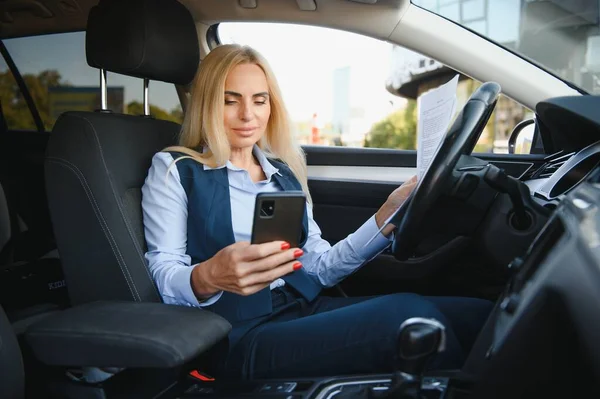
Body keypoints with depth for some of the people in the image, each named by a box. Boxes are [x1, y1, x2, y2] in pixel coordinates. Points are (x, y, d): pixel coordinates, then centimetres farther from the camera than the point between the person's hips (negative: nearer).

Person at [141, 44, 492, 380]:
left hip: (306, 311, 6)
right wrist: (208, 278, -27)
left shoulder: (284, 172, 19)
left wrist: (387, 217, 1)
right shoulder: (175, 169, 5)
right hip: (237, 334, -5)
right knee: (408, 316, -28)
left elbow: (319, 267, 13)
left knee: (476, 315, -16)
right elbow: (162, 279, -4)